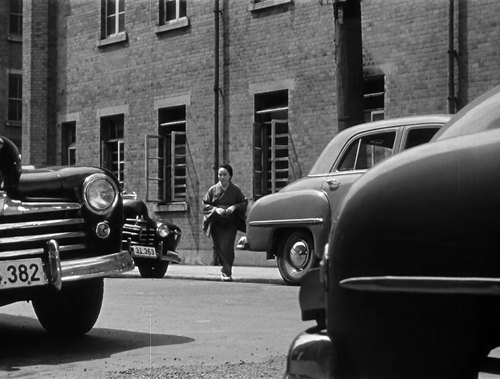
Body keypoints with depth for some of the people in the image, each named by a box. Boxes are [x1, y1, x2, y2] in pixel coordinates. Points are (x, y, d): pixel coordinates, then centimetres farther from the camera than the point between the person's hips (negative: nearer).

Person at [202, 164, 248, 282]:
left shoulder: (235, 190, 4)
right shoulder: (213, 189, 4)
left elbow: (244, 202, 8)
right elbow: (205, 205, 6)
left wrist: (234, 207, -10)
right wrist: (215, 209, -12)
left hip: (230, 224, -1)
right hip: (216, 223, 1)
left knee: (227, 247, -12)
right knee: (219, 246, -2)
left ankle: (226, 272, -5)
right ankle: (225, 269, 17)